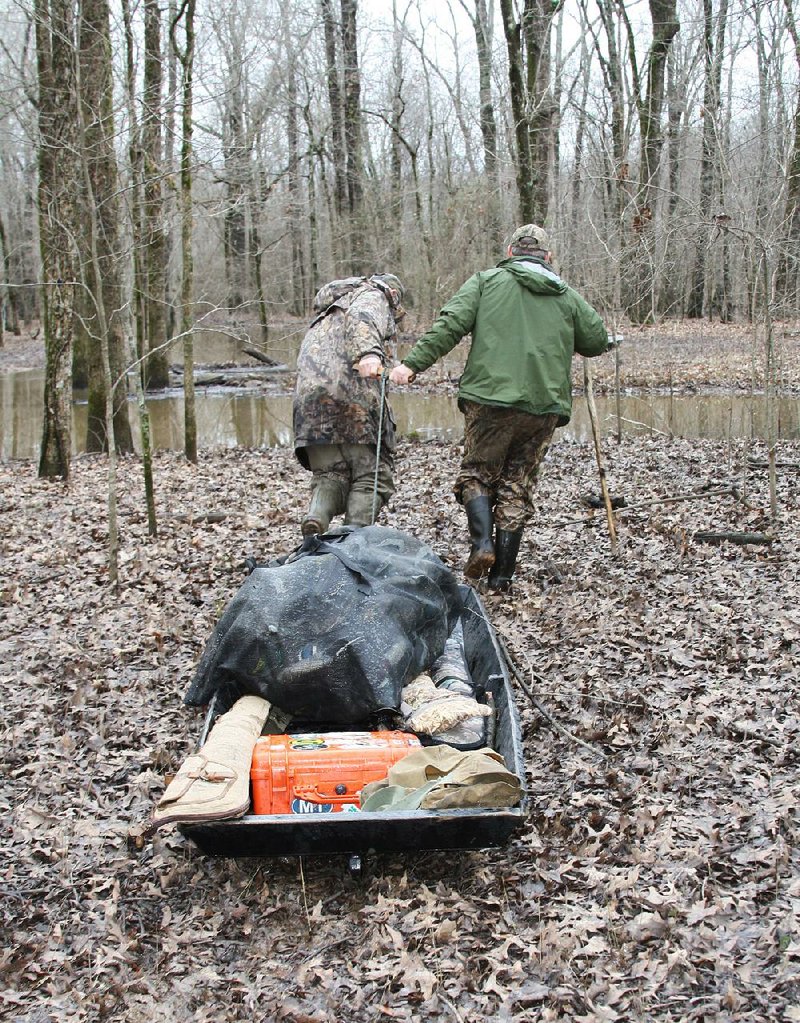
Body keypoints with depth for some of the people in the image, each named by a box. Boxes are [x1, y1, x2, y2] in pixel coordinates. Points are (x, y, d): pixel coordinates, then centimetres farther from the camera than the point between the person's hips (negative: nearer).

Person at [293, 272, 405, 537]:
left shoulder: (329, 311, 38)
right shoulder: (374, 295, 13)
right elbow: (361, 318, -12)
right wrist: (369, 352, -28)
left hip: (309, 390, 6)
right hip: (352, 390, -6)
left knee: (329, 473, 8)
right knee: (371, 476, -2)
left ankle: (316, 518, -20)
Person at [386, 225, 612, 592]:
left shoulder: (486, 281, 7)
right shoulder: (568, 297, 15)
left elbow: (450, 324, -5)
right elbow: (598, 341, 19)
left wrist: (413, 363, -8)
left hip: (491, 398, -2)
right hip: (545, 406, 2)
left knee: (478, 472, 14)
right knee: (518, 485, 10)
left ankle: (482, 541, -9)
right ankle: (501, 575, 9)